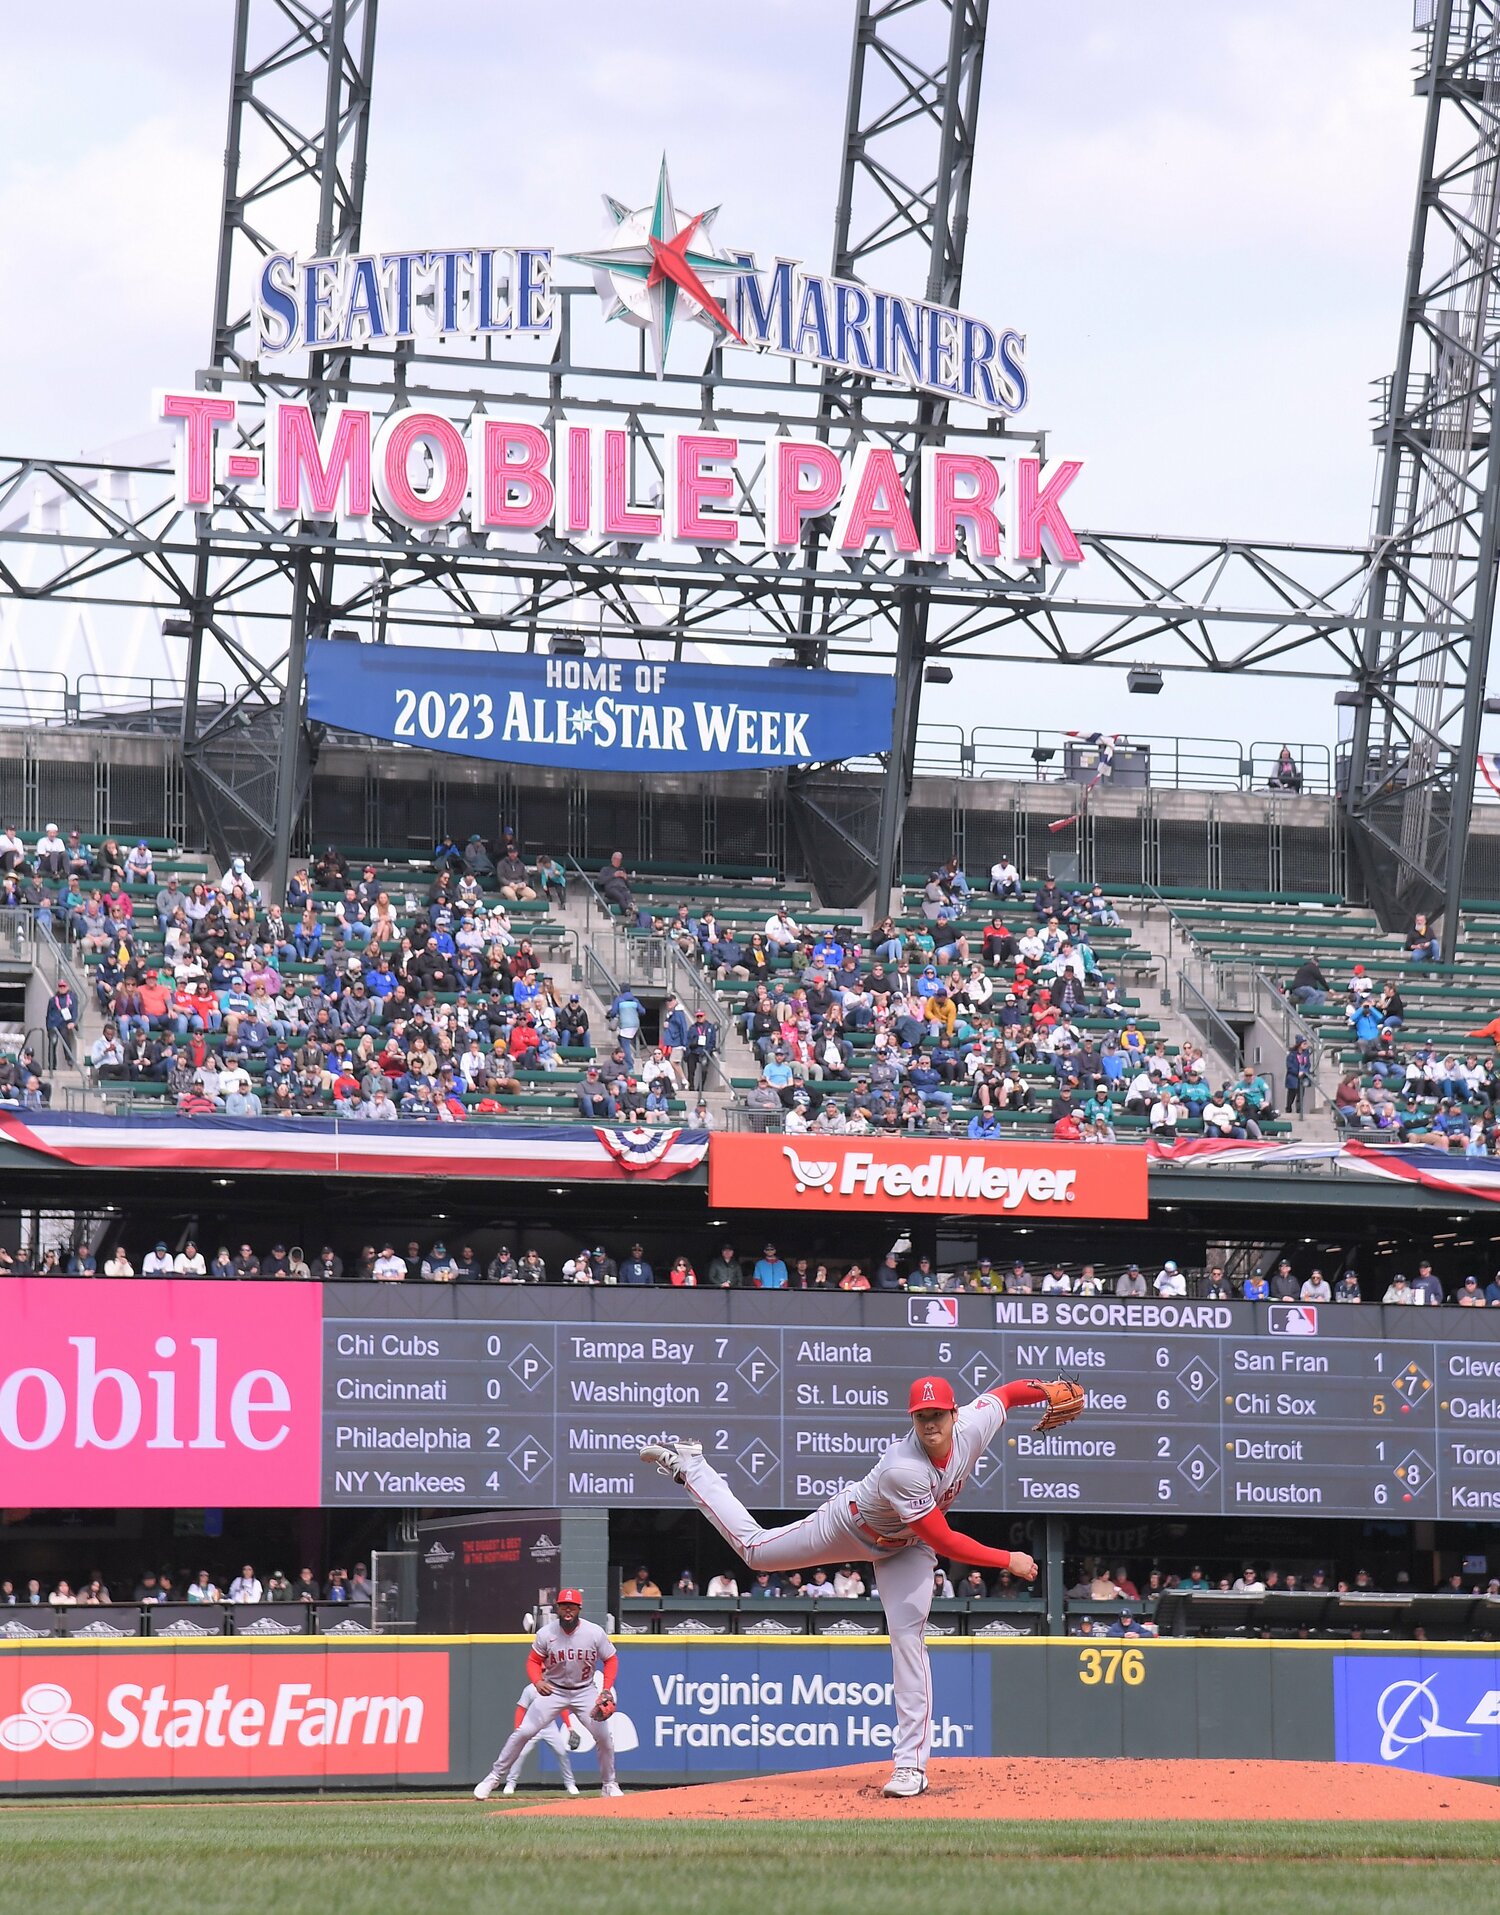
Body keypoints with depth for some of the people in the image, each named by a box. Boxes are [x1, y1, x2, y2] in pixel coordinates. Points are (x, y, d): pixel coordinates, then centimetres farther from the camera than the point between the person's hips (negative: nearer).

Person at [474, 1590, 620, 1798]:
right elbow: (533, 1661, -4)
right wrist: (537, 1682, -26)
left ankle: (609, 1784, 12)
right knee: (523, 1732, -12)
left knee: (604, 1735, -9)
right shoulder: (546, 1634, -14)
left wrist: (607, 1689, -15)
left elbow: (611, 1660, -2)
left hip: (584, 1691, 1)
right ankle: (495, 1777, -1)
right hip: (552, 1690, -1)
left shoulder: (595, 1633, -14)